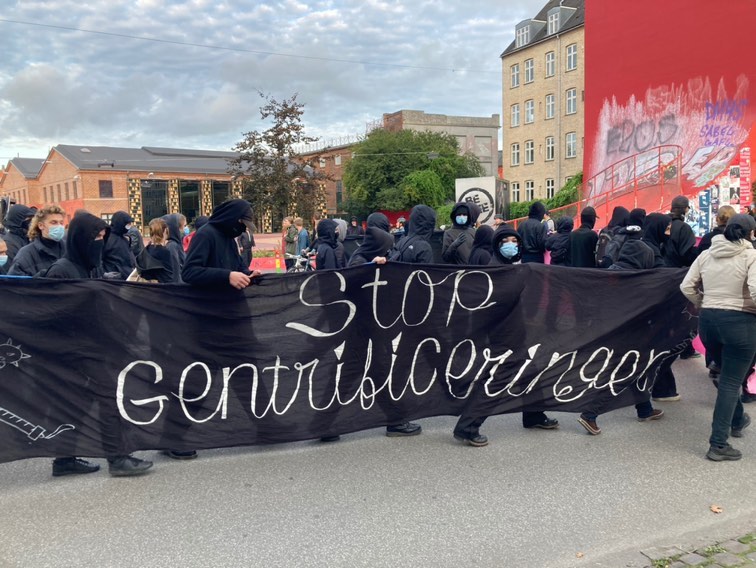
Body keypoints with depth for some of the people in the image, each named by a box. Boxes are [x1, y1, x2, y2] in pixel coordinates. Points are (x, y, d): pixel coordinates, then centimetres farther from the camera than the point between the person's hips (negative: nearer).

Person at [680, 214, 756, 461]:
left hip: (708, 320, 6)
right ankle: (718, 445, 2)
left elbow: (687, 287, 3)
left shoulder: (706, 255, 6)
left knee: (728, 374, 27)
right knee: (731, 382, 1)